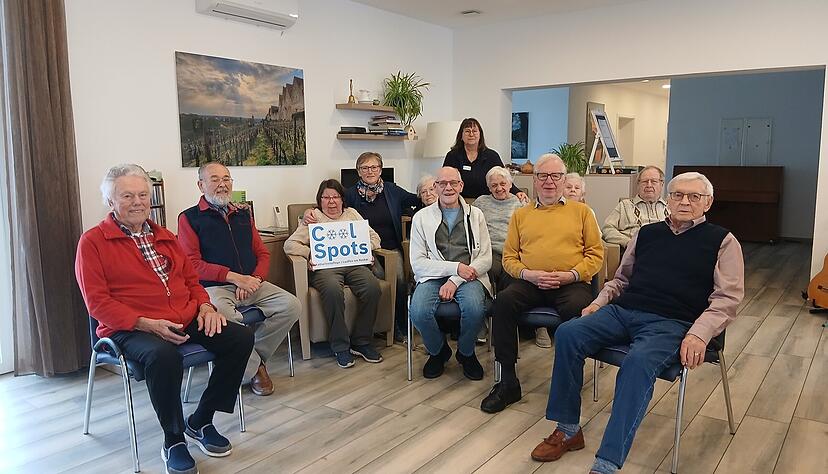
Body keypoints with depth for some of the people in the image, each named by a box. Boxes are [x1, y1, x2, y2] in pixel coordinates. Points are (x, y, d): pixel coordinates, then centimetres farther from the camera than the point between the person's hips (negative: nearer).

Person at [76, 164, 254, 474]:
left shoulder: (164, 237, 20)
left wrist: (205, 307, 1)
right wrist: (146, 324, -21)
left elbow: (191, 279, 23)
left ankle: (201, 422, 1)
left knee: (241, 337, -13)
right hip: (130, 328, -6)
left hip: (186, 321, 6)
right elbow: (97, 301, -8)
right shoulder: (93, 241, 0)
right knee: (163, 355, -39)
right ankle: (173, 441, -14)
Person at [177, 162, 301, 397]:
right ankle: (254, 368, -11)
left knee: (291, 305, -19)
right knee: (222, 316, -37)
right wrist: (234, 277, -15)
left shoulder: (243, 214, 21)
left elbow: (262, 253, 19)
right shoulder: (189, 218, 6)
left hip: (252, 285, 5)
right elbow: (192, 263, -5)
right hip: (214, 287, -5)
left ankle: (253, 356, -2)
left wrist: (255, 279, -3)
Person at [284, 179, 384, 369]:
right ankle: (340, 346, -22)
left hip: (354, 264, 3)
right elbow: (289, 244, 8)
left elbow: (374, 237, 19)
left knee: (373, 286, -29)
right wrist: (309, 253, -11)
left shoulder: (351, 214, 26)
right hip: (325, 267, -3)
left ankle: (361, 341, -14)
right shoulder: (312, 218, 17)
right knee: (333, 290, -37)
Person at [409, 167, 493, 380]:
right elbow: (417, 262, 1)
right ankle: (438, 352, 4)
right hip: (433, 276, 0)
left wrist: (455, 280, -11)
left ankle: (466, 353, 2)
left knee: (475, 308, -33)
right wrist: (455, 267, -12)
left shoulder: (475, 215, 13)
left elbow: (485, 259, 4)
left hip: (468, 277, 0)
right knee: (419, 312, -30)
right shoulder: (422, 217, 10)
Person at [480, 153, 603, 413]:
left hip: (572, 283, -2)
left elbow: (595, 254, 8)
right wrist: (528, 274, -7)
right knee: (503, 301, -29)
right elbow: (509, 257, 13)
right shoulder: (521, 215, 19)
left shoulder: (581, 211, 14)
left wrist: (571, 274, -10)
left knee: (576, 308, -36)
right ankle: (508, 382, -18)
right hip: (530, 283, 2)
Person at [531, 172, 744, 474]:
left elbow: (727, 297, -2)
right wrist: (599, 302, 10)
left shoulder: (722, 241, 8)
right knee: (568, 334, -19)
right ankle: (568, 431, -9)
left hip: (671, 322, -5)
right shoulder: (647, 233, 21)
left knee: (638, 362, -36)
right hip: (623, 311, 5)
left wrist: (699, 334, -18)